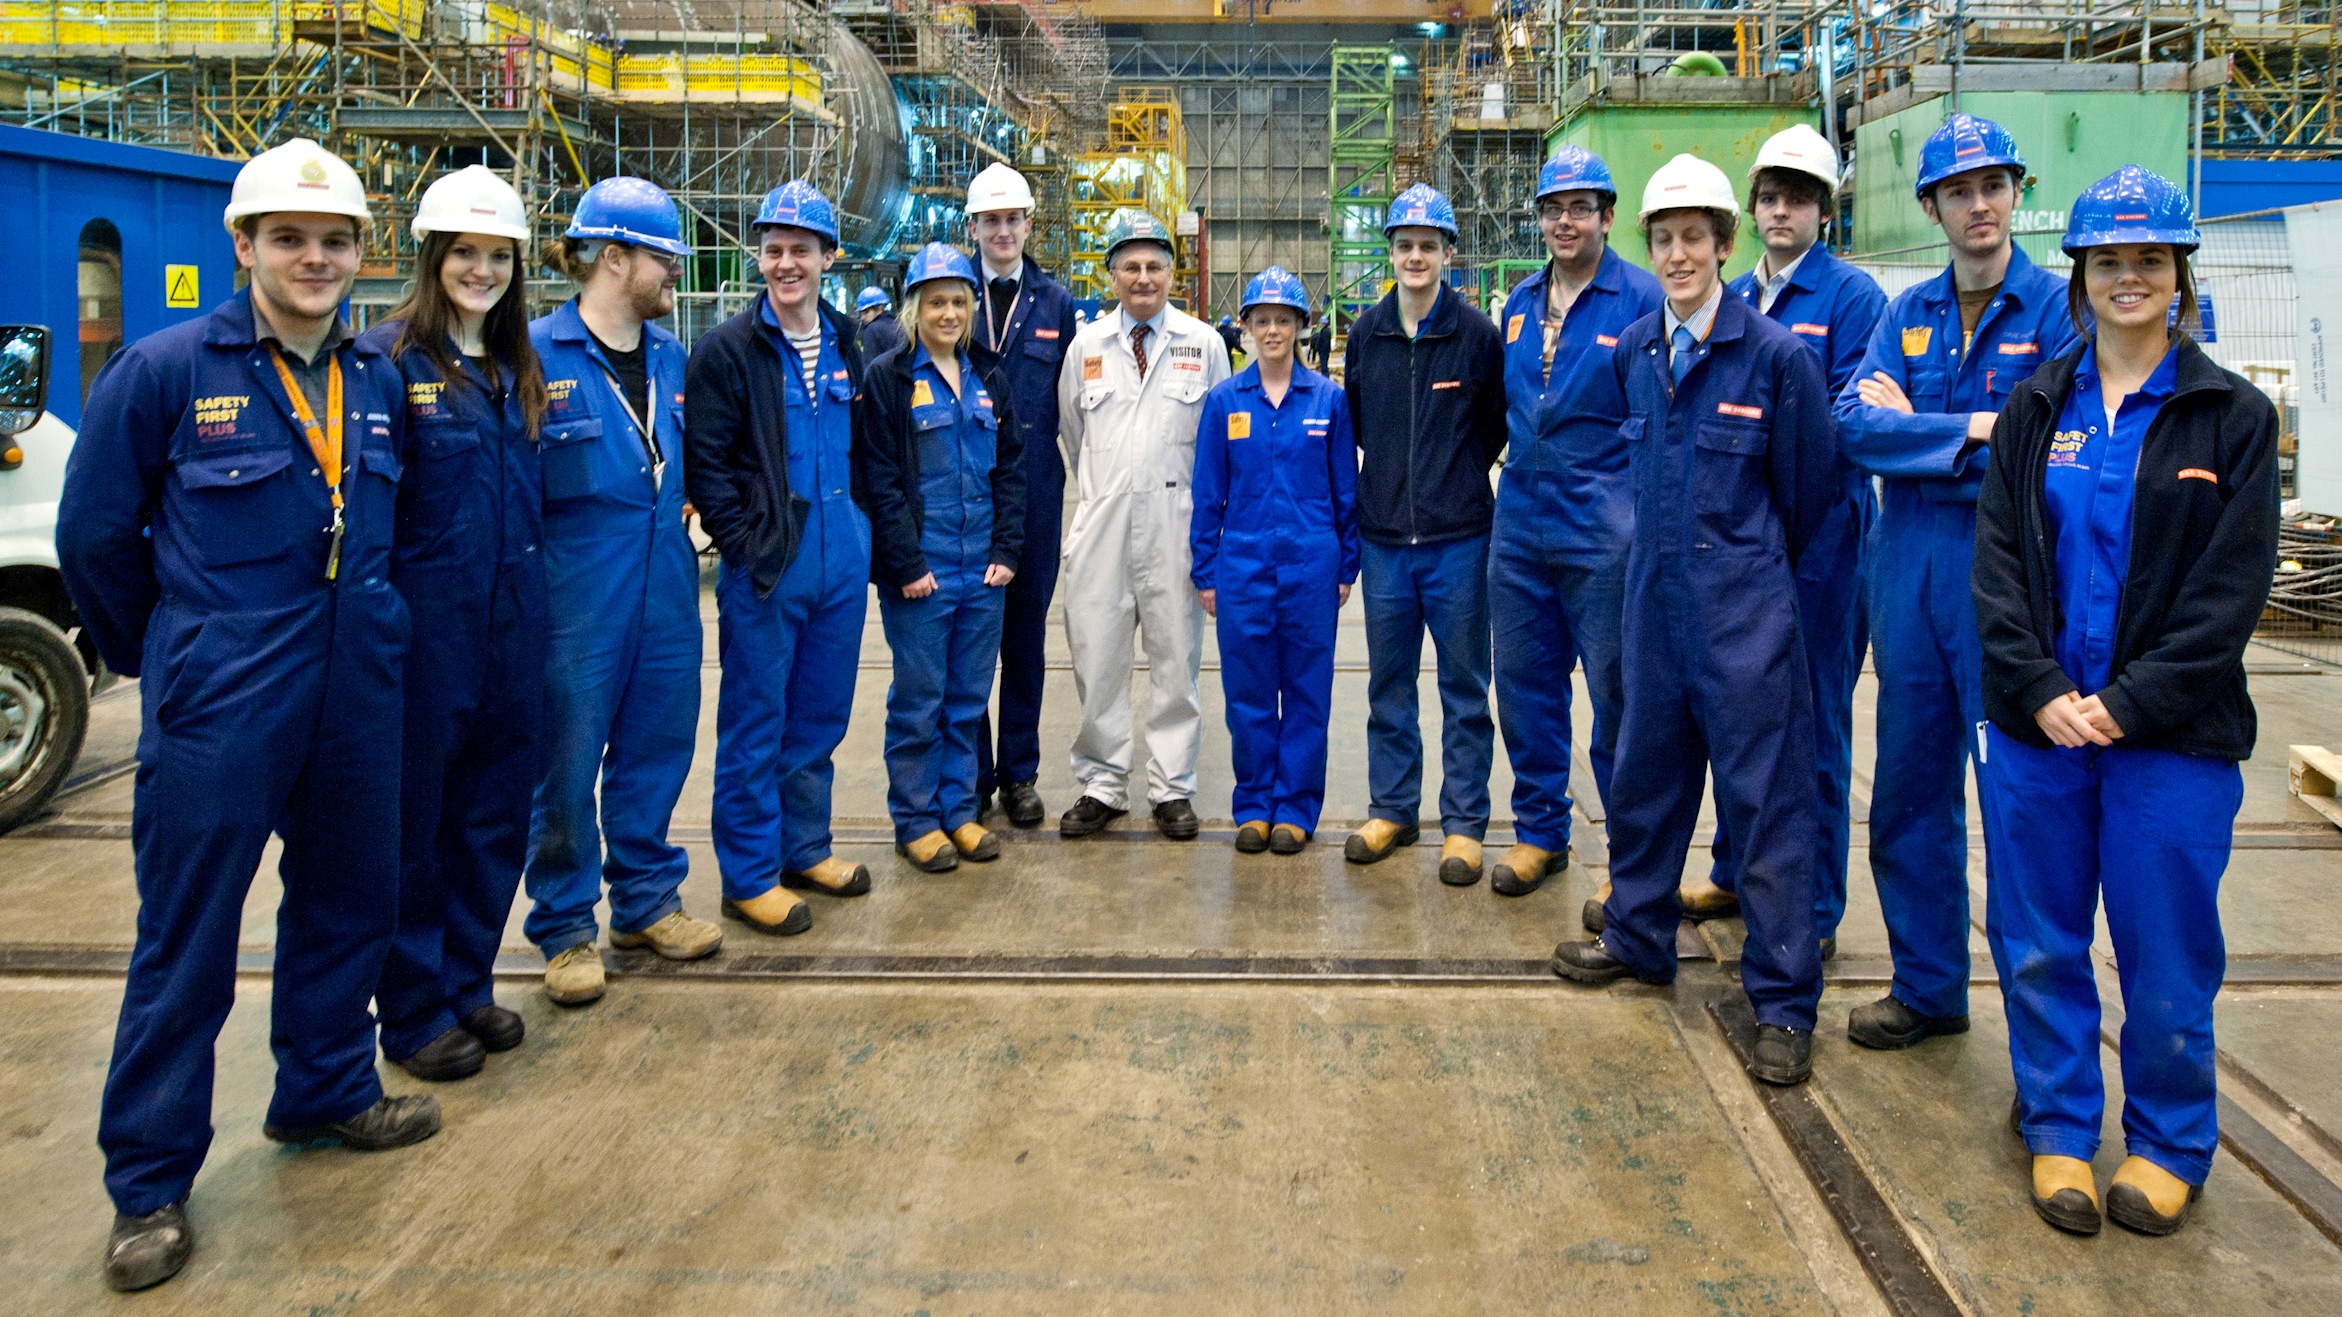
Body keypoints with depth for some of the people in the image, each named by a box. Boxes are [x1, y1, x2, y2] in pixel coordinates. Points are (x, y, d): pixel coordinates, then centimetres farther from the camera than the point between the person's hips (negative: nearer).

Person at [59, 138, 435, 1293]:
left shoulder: (378, 381, 5)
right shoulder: (165, 369, -9)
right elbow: (95, 536, -1)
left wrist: (362, 635, 13)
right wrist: (164, 657, 7)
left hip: (356, 699, 5)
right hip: (218, 715, -5)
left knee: (349, 900, 17)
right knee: (186, 945, 3)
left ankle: (326, 1093, 38)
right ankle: (149, 1184, 18)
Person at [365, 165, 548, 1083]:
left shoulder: (519, 369, 11)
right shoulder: (389, 359, -10)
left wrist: (531, 590, 11)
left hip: (511, 625, 6)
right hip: (424, 621, -6)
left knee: (496, 812, 13)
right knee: (415, 819, 5)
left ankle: (467, 982, 29)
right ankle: (414, 1013, 18)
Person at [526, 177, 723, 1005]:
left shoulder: (669, 356, 9)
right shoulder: (535, 354, -11)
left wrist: (679, 500, 10)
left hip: (664, 594, 6)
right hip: (576, 599, -6)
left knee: (655, 749, 14)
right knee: (568, 765, 5)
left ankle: (647, 898, 31)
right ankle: (564, 926, 20)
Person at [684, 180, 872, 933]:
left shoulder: (846, 346, 12)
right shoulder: (728, 349, -7)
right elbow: (704, 462, -10)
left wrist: (861, 525, 12)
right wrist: (745, 544, -13)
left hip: (842, 562, 6)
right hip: (767, 567, -6)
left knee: (820, 718, 15)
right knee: (755, 727, 3)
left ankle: (805, 848, 30)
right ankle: (748, 876, 13)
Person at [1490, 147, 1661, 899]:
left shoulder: (1643, 301, -6)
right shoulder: (1519, 304, 12)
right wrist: (1518, 477, 14)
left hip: (1604, 531, -6)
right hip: (1520, 525, 6)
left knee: (1618, 694, 1)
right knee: (1525, 684, 12)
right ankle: (1539, 830, 27)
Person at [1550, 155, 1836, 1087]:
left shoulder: (1777, 354, -10)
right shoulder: (1632, 353, 7)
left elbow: (1808, 487, -1)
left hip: (1743, 607, -5)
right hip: (1655, 596, 6)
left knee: (1766, 795, -1)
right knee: (1646, 773, 16)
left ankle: (1784, 1001, 8)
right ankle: (1638, 937, 34)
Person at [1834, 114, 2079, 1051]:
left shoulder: (2058, 308, -2)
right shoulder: (1907, 314, 11)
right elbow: (1854, 424, -4)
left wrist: (1914, 436, -9)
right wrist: (1972, 429, -15)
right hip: (1910, 576, 5)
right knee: (1910, 791, 12)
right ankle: (1929, 988, 27)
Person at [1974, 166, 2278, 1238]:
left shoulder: (2233, 415, -1)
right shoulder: (2035, 408, 7)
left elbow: (2230, 588, -6)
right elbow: (1998, 560, 1)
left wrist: (2129, 702, -14)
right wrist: (2040, 690, -11)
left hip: (2172, 733, -2)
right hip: (2035, 723, 2)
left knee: (2167, 947, 7)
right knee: (2040, 942, 9)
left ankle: (2170, 1145, 26)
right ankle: (2059, 1129, 26)